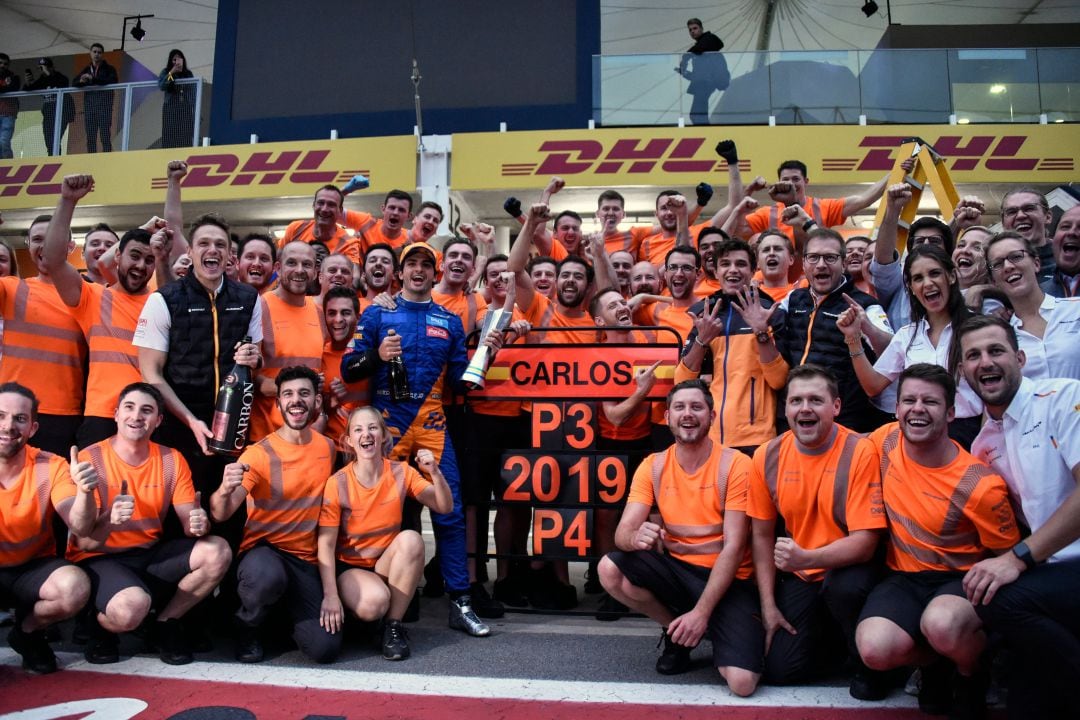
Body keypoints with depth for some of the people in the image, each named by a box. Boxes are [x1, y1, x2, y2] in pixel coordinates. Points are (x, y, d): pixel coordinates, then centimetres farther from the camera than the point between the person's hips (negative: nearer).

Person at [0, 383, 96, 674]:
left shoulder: (51, 467, -12)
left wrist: (85, 490, -44)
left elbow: (79, 526, -22)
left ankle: (27, 631, 3)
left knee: (75, 587, -31)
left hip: (33, 568, 1)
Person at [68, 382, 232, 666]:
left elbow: (189, 519, -2)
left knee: (217, 552, -20)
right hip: (98, 558, -4)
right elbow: (82, 541, -16)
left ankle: (166, 623, 3)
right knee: (132, 605, -35)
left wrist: (198, 523, -28)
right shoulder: (90, 459, -12)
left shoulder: (172, 460, -1)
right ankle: (102, 627, 4)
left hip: (150, 553, 5)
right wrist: (108, 520, -39)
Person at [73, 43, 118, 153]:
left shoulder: (109, 69, 6)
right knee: (90, 139, 3)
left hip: (104, 107, -4)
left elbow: (113, 80, -13)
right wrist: (81, 81, -11)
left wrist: (93, 79, -22)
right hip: (89, 108, 5)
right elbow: (74, 84, 13)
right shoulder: (86, 70, 19)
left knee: (105, 138, -10)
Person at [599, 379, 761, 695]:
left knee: (741, 682, -25)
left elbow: (734, 547, -16)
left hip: (728, 579, -4)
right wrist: (637, 536, -36)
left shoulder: (735, 465, -13)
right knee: (610, 568, -23)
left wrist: (701, 612, -23)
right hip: (676, 571, 4)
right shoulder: (653, 466, -2)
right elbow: (623, 532, -9)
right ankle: (677, 631, 3)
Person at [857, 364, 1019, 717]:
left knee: (941, 624, -40)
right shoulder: (886, 439, -5)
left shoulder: (981, 486, -16)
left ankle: (972, 673, 0)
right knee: (875, 648, -29)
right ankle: (934, 661, 9)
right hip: (903, 577, 3)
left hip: (962, 580, -3)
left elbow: (1009, 556, -2)